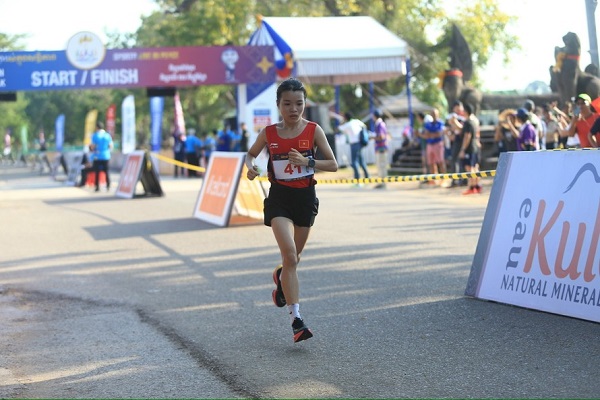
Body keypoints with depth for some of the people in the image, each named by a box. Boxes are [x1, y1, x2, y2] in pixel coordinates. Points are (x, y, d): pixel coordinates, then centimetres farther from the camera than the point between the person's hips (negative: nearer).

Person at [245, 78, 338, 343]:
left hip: (305, 197, 2)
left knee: (294, 257, 15)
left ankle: (281, 278, 53)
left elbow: (333, 164, -5)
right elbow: (250, 154, 14)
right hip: (279, 197, -2)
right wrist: (250, 167, -8)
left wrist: (307, 161, -21)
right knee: (290, 255, -16)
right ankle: (296, 319, -16)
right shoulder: (269, 133, -3)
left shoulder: (313, 131, -5)